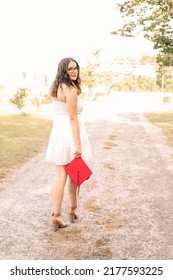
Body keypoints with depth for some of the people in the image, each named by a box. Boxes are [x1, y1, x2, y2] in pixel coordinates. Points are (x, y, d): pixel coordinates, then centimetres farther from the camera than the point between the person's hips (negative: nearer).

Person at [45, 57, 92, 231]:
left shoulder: (56, 88, 14)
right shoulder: (71, 90, -14)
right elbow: (73, 118, -19)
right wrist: (78, 144, -20)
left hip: (57, 132, 7)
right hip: (70, 133, -7)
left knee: (60, 176, 7)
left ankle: (56, 216, 5)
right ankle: (72, 209, 31)